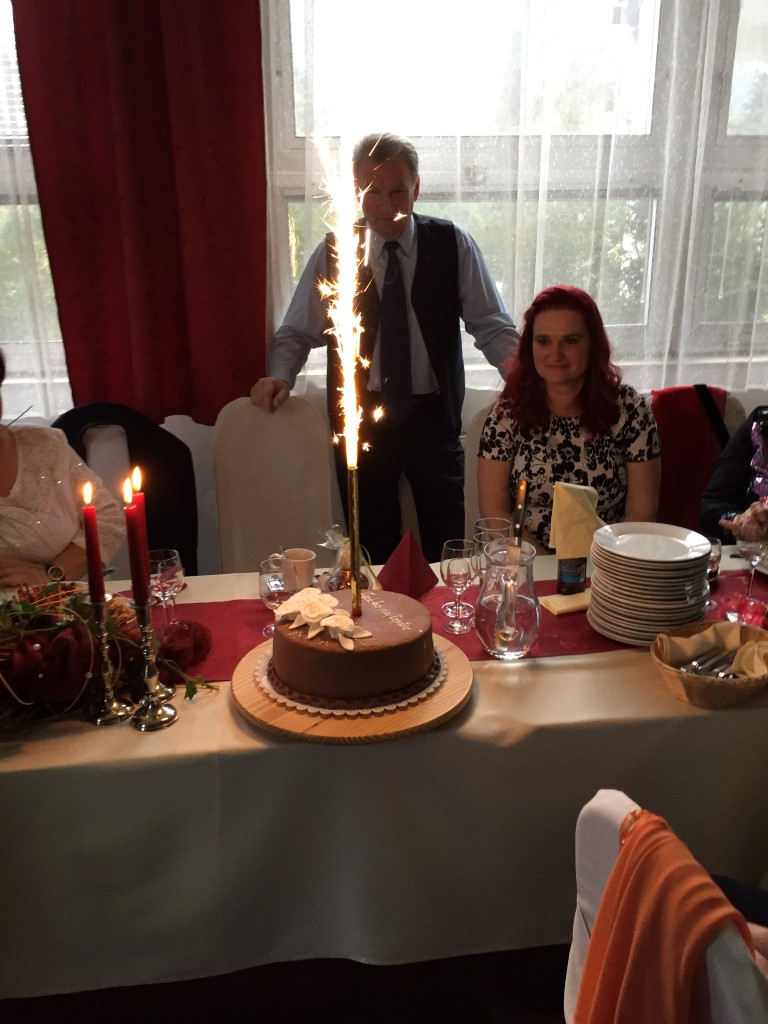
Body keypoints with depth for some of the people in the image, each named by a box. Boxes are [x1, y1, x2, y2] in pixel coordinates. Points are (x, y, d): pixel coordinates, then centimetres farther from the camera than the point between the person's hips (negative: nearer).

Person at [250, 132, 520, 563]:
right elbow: (298, 332, 6)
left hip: (433, 417, 0)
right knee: (375, 555, 7)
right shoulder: (334, 252, 1)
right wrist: (279, 377, -14)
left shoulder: (452, 245, 0)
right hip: (360, 419, 0)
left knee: (447, 551, 5)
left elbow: (492, 326, 1)